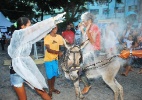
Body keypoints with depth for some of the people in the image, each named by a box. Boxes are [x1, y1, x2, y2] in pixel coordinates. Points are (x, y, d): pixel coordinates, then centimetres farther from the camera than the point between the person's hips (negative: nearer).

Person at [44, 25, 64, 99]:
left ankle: (53, 88, 37)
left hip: (55, 59, 4)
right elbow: (48, 49, -24)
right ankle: (50, 90, 24)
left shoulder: (59, 37, -2)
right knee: (50, 76, 5)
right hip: (48, 60, -4)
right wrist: (58, 52, -36)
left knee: (54, 75, 17)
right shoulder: (47, 38, -16)